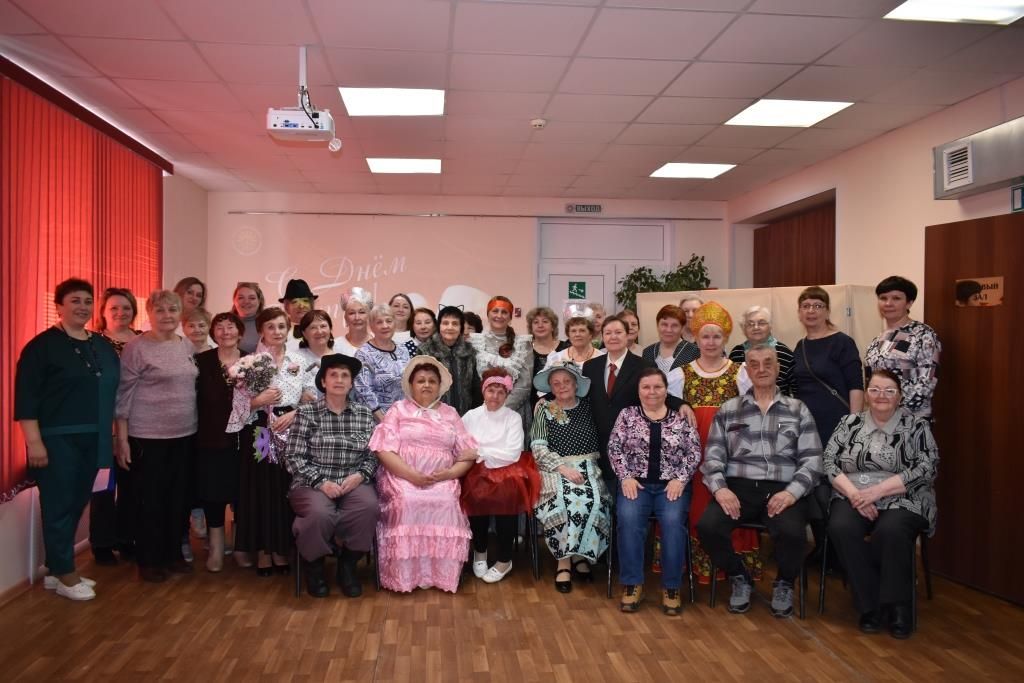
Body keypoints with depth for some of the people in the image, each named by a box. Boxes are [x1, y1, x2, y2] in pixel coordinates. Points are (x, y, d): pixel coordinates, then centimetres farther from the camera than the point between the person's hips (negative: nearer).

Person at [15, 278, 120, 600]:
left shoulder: (104, 346, 11)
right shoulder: (43, 345, -8)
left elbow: (113, 391, 17)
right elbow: (26, 397, -12)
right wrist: (34, 441, -17)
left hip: (93, 439, 7)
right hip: (57, 440, -6)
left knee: (77, 504, 12)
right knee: (59, 506, 1)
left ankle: (58, 569, 25)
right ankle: (64, 574, 13)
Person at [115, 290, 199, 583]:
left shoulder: (188, 347, 8)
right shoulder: (136, 348, -9)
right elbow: (124, 394, -9)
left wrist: (198, 426, 13)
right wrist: (122, 439, -11)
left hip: (185, 435, 6)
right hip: (148, 437, -5)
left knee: (178, 497, 13)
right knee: (150, 500, 5)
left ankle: (173, 553, 27)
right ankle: (149, 561, 18)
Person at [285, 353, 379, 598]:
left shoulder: (364, 414, 11)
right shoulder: (306, 412, 3)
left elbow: (373, 455, 9)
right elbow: (294, 457, -3)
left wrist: (360, 475, -11)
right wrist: (321, 482, -14)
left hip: (353, 483, 2)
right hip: (313, 483, -2)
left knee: (369, 506, -31)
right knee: (319, 513, -35)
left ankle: (348, 566, -4)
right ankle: (314, 565, 0)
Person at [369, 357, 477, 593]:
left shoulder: (450, 414, 17)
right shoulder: (398, 410, 11)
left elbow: (467, 456, 10)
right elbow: (385, 451, -2)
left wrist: (449, 473, -11)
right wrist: (413, 475, -15)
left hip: (442, 481, 2)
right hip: (402, 477, -1)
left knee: (446, 503, -29)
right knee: (407, 502, -32)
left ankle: (441, 574, -18)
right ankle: (404, 575, -21)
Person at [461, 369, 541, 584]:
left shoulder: (513, 417, 4)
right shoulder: (471, 416, 10)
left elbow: (512, 454, -6)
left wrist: (480, 451, -8)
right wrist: (478, 455, -11)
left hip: (506, 469, -1)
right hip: (477, 470, 1)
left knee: (507, 493, -32)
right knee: (477, 493, -31)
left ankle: (505, 560, -16)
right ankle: (479, 551, -6)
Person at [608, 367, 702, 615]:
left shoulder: (681, 418, 8)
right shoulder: (627, 415, 9)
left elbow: (694, 452, 5)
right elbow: (614, 448, 4)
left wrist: (680, 479, -8)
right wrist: (626, 477, -8)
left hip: (671, 484, 0)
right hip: (636, 482, 0)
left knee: (673, 520, -29)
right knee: (628, 518, -29)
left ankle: (671, 587, -14)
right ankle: (632, 584, -16)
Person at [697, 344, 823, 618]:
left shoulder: (798, 410, 12)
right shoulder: (728, 410, 14)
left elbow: (812, 460, 4)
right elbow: (713, 456, 7)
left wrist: (792, 492, -13)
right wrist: (720, 487, -12)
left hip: (782, 490, -1)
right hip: (738, 487, 1)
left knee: (792, 532, -32)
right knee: (707, 526, -27)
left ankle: (784, 584, 6)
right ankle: (739, 577, 7)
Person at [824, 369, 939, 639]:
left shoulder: (916, 426, 5)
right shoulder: (849, 423, 12)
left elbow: (926, 469, -7)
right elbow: (829, 463, 5)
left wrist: (877, 490, -16)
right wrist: (854, 493, -14)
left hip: (902, 501, -2)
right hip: (853, 498, 2)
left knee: (891, 531, -35)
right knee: (841, 528, -30)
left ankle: (897, 606, -14)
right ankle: (870, 605, -15)